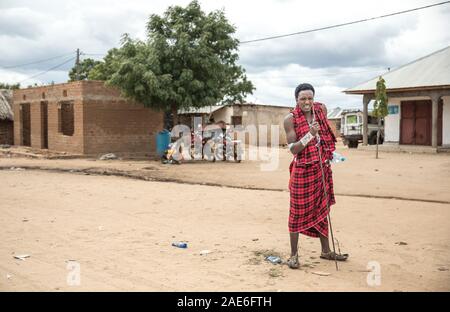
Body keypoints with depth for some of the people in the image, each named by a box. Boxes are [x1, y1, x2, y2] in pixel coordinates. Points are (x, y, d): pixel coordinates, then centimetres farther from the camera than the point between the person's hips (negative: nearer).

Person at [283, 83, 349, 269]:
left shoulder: (321, 109, 3)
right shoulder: (291, 119, -12)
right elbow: (293, 149, -17)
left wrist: (329, 155, 17)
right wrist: (310, 134, -28)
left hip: (322, 168, 5)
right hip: (302, 170, -5)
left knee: (322, 209, 14)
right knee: (298, 212, 1)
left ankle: (326, 251, 27)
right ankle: (294, 254, 12)